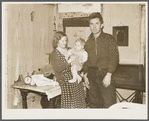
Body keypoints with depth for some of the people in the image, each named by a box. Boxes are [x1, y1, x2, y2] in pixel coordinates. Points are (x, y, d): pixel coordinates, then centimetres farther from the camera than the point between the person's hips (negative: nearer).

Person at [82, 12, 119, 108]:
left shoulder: (109, 38, 2)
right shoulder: (88, 42, 15)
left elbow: (114, 57, -6)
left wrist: (109, 74, -15)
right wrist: (85, 74, 10)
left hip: (105, 75, -4)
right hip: (92, 76, 4)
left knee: (109, 105, -7)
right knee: (94, 104, 8)